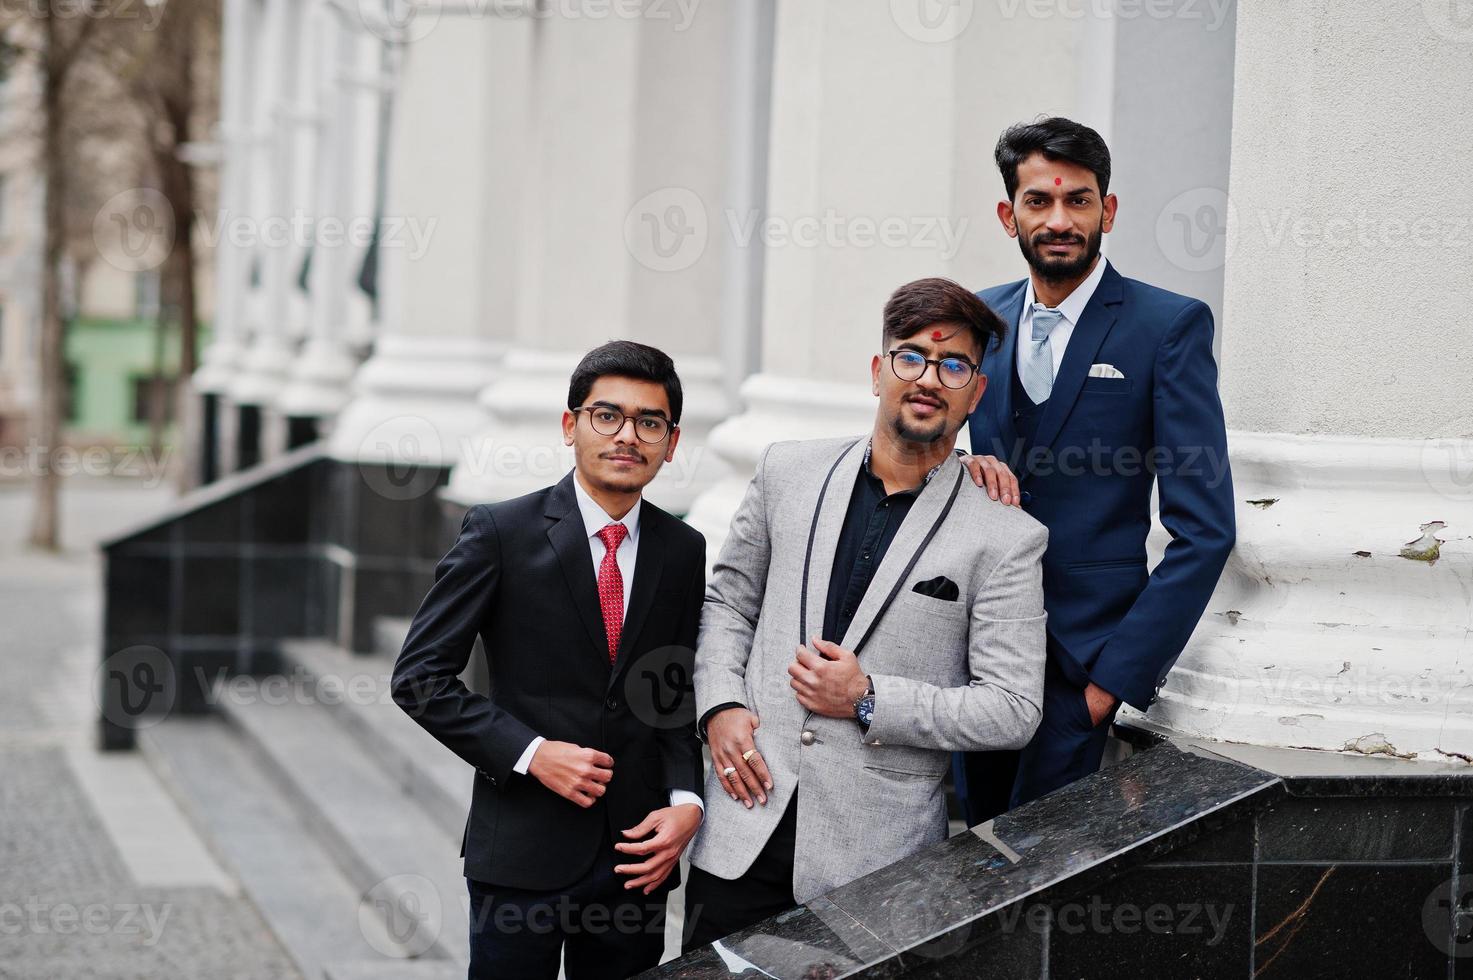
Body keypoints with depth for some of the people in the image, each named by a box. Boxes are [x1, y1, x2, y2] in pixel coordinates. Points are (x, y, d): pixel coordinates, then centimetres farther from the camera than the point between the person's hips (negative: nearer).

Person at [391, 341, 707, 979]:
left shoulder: (683, 551, 7)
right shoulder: (500, 533, -6)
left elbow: (682, 696, 12)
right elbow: (420, 677, -7)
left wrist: (686, 802, -4)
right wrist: (530, 753, -15)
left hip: (637, 854, 4)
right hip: (522, 852, -3)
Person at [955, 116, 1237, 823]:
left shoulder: (1170, 326, -6)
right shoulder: (979, 317, 8)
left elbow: (1205, 531, -10)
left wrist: (1119, 673, -15)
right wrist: (960, 465, -11)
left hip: (1085, 659, -4)